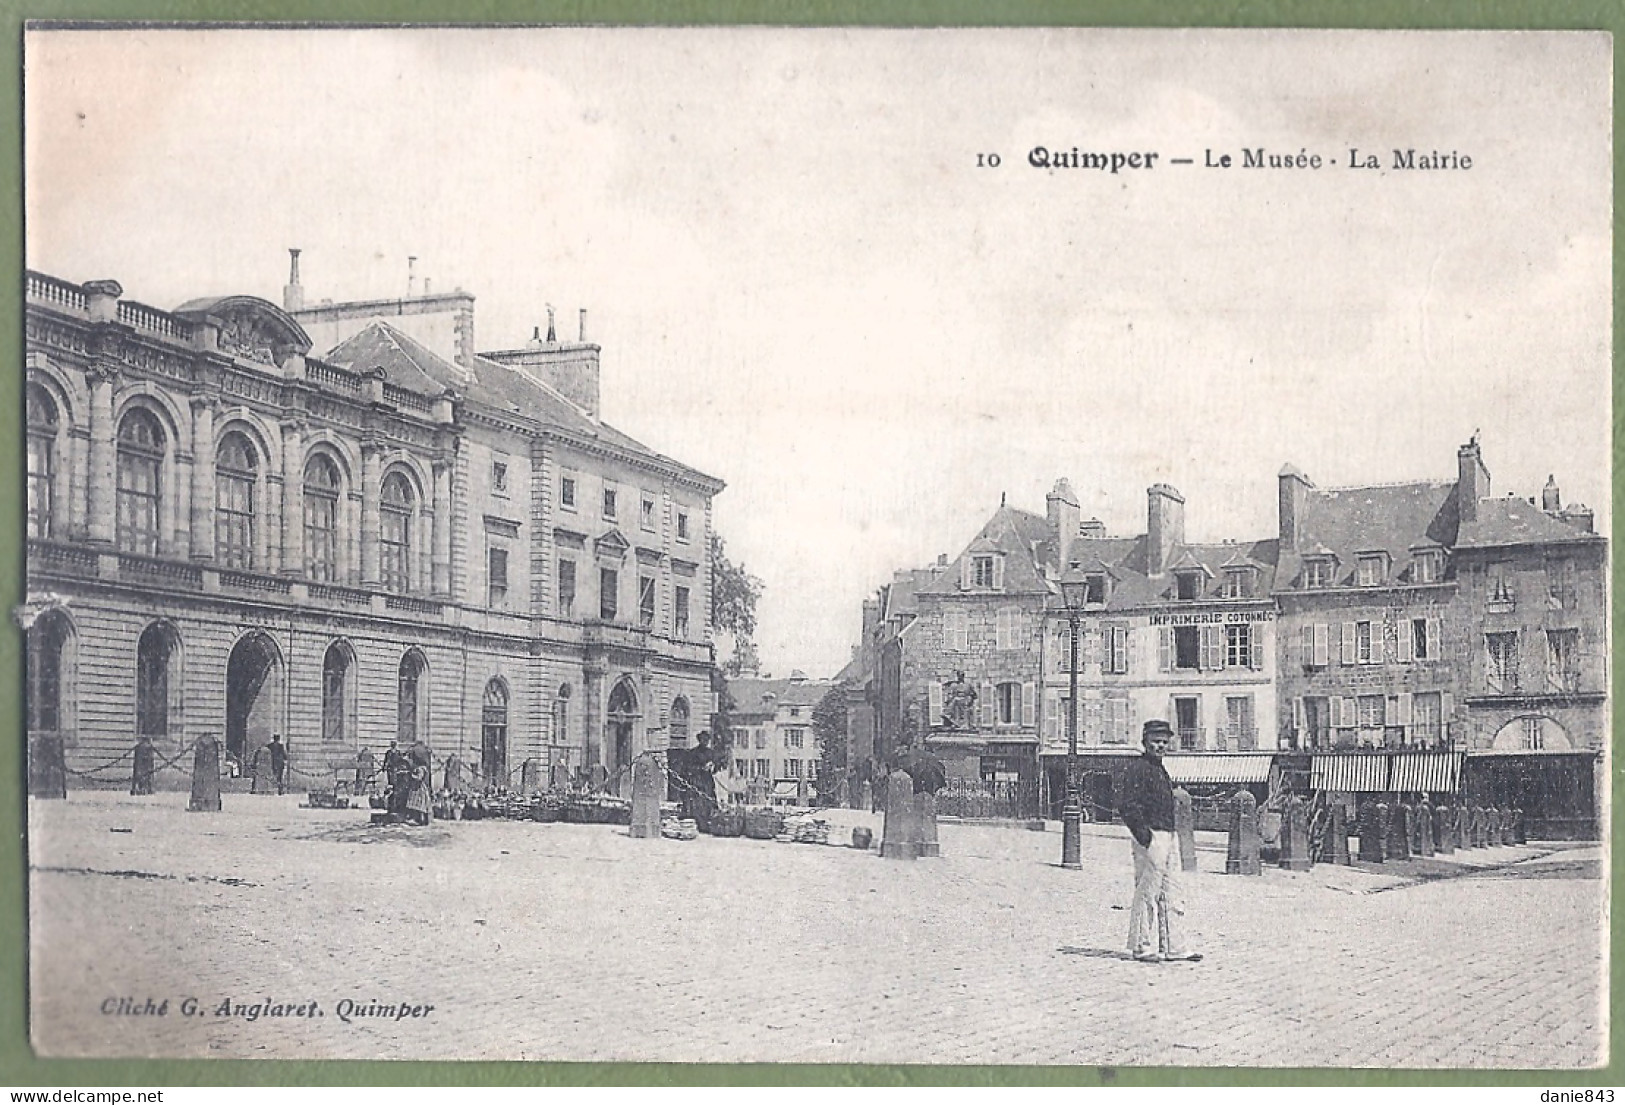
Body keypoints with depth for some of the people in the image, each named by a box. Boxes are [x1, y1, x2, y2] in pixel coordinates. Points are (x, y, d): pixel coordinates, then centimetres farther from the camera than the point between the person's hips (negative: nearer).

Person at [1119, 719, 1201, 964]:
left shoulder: (1161, 770, 20)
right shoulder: (1137, 770, -9)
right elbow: (1130, 805, -17)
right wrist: (1141, 829, -26)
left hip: (1168, 836, 10)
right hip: (1151, 836, -10)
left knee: (1173, 893, 11)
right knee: (1147, 892, -5)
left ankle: (1173, 946, 15)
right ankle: (1143, 946, 2)